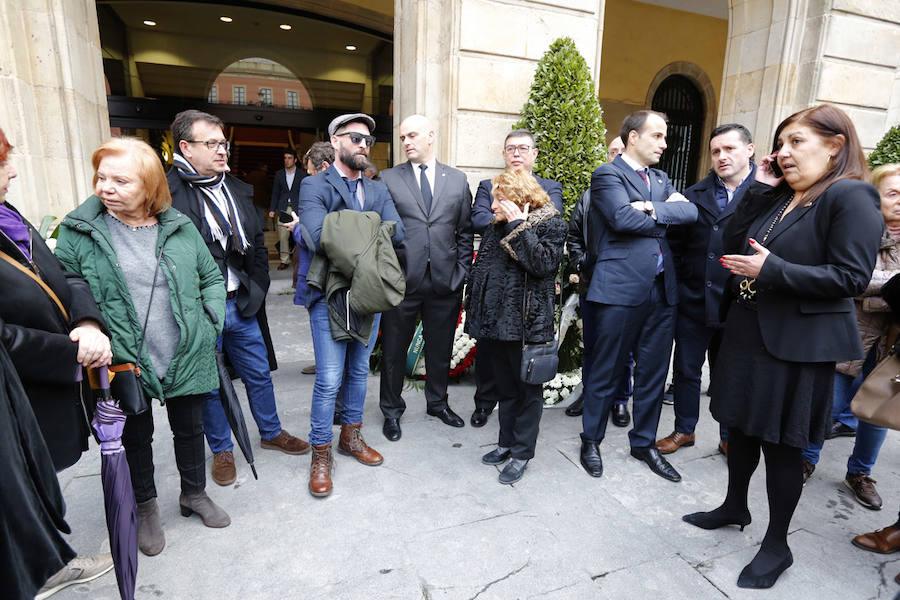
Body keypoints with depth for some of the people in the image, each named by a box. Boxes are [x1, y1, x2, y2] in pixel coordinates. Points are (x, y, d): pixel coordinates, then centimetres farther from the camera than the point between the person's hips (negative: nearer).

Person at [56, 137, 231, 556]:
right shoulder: (79, 231, -6)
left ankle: (194, 493, 43)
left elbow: (212, 277, 8)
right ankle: (145, 507, 42)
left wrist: (210, 321, -3)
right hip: (124, 364, -1)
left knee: (190, 429, 19)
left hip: (187, 358, 2)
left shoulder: (179, 227, 0)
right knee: (135, 438, 18)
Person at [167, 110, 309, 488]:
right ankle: (221, 450, 33)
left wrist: (257, 290, 7)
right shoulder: (167, 191, -12)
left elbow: (257, 243, 14)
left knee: (259, 374, 18)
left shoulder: (238, 190, 9)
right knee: (210, 385, 13)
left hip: (242, 304, 6)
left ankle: (271, 432, 39)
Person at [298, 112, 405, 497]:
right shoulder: (314, 186, -5)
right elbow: (318, 239, -22)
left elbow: (397, 233, -6)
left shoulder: (378, 190, 11)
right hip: (330, 296, -5)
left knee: (359, 371, 16)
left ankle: (351, 436, 35)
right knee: (329, 380, -2)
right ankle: (321, 453, 18)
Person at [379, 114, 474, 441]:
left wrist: (461, 272, 2)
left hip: (445, 280, 2)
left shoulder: (457, 179, 8)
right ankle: (391, 410, 29)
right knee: (393, 349, 10)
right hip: (401, 279, -1)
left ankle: (437, 402, 37)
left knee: (440, 348, 15)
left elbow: (465, 231, 9)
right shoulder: (388, 178, 3)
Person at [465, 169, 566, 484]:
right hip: (496, 322, 7)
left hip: (528, 323, -6)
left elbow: (544, 263, -23)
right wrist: (475, 309, 13)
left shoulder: (551, 224, -7)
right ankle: (507, 442, 33)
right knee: (505, 387, 18)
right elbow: (480, 267, 16)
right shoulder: (496, 227, 11)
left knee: (527, 388, 7)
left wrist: (518, 226, -18)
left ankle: (522, 453, 21)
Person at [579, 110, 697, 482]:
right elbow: (623, 218, -20)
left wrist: (652, 208, -12)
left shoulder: (661, 179, 19)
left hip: (661, 290, 7)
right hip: (621, 288, -7)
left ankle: (644, 443, 31)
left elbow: (691, 212, 4)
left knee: (653, 373, 14)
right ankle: (591, 441, 24)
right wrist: (664, 219, -2)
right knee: (605, 372, 5)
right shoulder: (607, 175, -3)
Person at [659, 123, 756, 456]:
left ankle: (730, 438, 33)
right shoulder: (695, 195, 6)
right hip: (693, 301, 3)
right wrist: (680, 283, 4)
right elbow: (675, 242, 8)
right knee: (687, 369, 13)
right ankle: (684, 429, 32)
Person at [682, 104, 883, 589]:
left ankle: (776, 544, 27)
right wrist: (759, 188, 1)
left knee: (781, 444, 6)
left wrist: (772, 269, -23)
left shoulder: (852, 198, -10)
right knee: (739, 427, 18)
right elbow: (731, 245, 5)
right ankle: (735, 507, 41)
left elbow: (852, 277, -17)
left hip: (796, 346, -7)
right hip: (746, 335, 7)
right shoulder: (776, 198, 12)